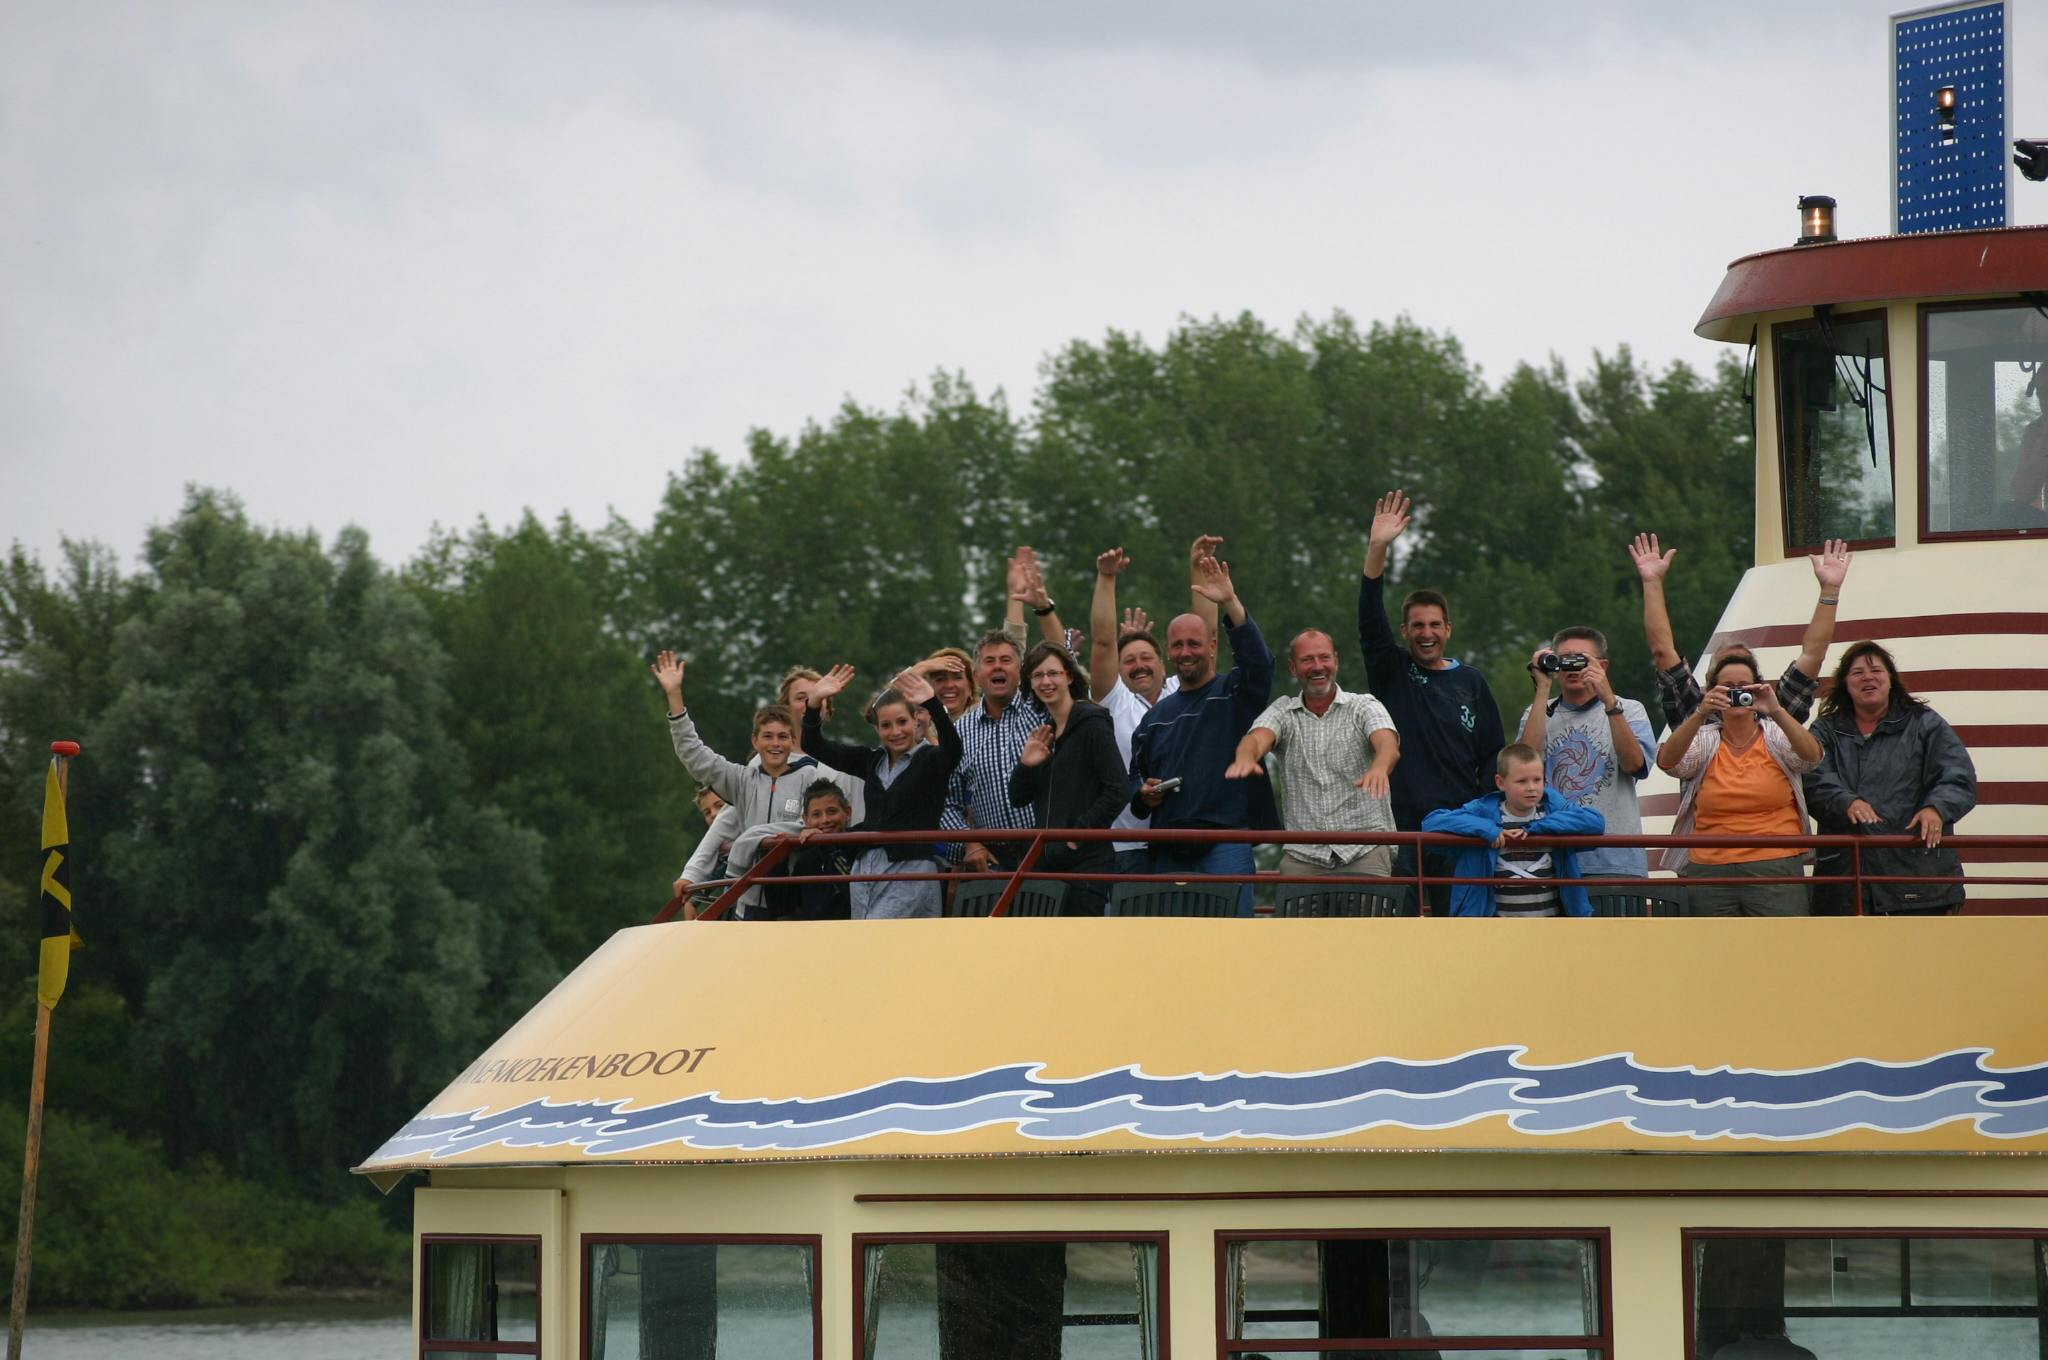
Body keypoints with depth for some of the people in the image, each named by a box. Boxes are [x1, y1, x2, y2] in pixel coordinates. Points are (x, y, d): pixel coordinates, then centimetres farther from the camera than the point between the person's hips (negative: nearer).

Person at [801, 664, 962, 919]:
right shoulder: (872, 761, 14)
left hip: (911, 870, -7)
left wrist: (933, 704, -38)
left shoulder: (930, 760, -1)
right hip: (866, 867, 7)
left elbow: (952, 748, -24)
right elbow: (816, 745, 11)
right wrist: (814, 703, -6)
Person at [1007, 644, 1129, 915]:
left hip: (1086, 860, -7)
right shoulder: (1040, 733, 16)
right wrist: (1025, 766, -3)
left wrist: (1080, 832, -14)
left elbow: (1118, 791, -13)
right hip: (1046, 860, 7)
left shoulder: (1092, 724, -6)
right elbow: (1017, 799, 16)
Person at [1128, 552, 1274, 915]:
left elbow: (1258, 661, -18)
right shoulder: (1158, 715, 20)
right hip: (1167, 852, 6)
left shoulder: (1234, 694, 3)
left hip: (1224, 846, -6)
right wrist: (1143, 794, 4)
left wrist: (1230, 604, -28)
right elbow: (1136, 773, 29)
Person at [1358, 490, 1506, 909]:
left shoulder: (1471, 682, 10)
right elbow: (1370, 619, -8)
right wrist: (1377, 550, -21)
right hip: (1398, 823, -1)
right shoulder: (1392, 672, 7)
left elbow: (1494, 755, 12)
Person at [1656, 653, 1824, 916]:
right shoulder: (1704, 741, 8)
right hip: (1710, 872, 2)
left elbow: (1811, 755, -14)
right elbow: (1667, 761, -11)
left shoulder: (1777, 737, 6)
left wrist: (1776, 712, -29)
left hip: (1775, 871, -2)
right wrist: (1699, 715, -27)